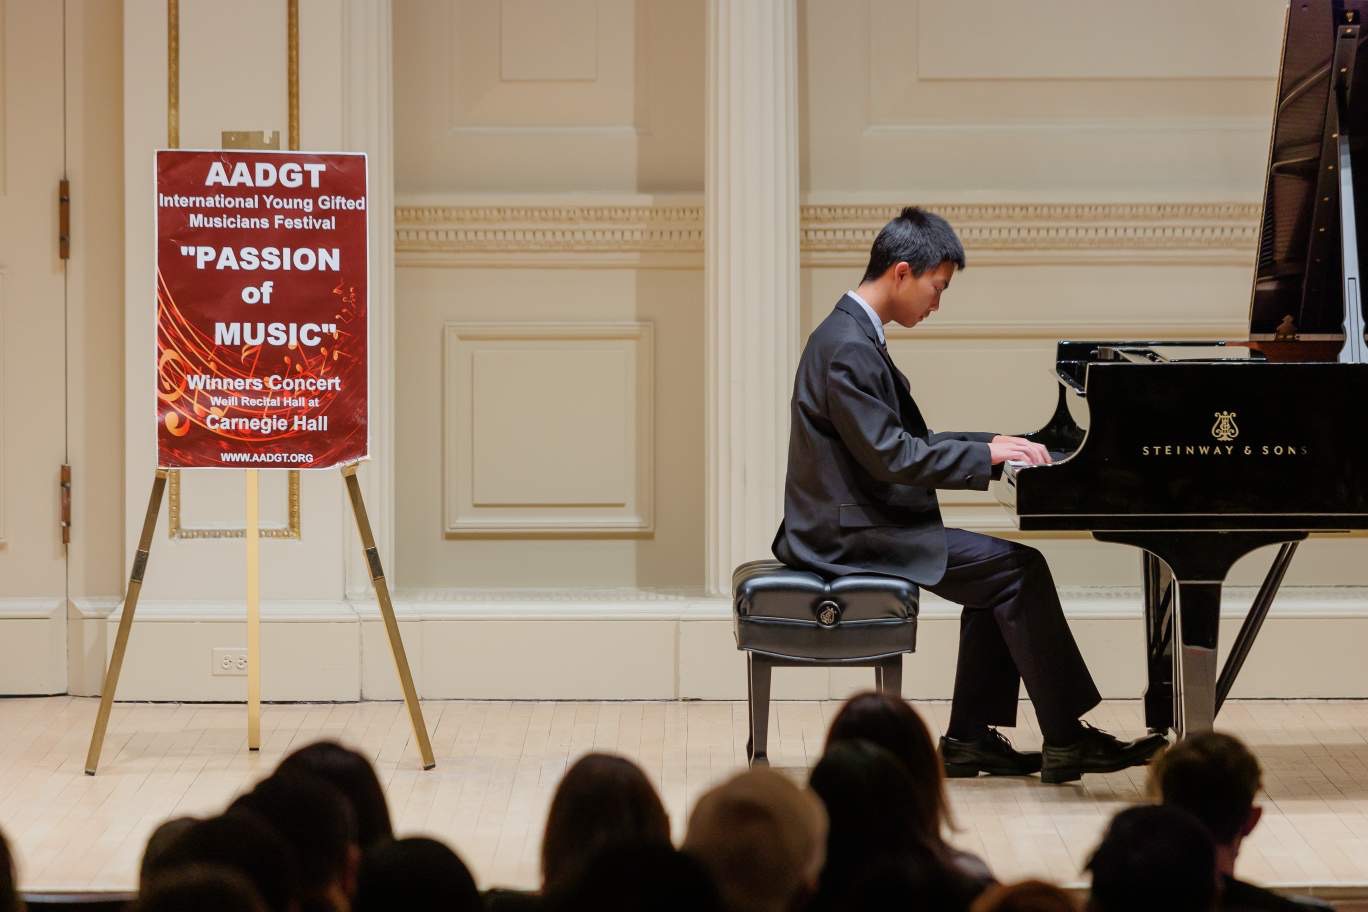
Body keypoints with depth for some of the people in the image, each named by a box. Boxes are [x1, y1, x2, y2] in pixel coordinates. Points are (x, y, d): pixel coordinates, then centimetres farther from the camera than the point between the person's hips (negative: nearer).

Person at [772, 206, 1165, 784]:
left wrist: (993, 445, 11)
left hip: (856, 524, 11)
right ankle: (1065, 741, -8)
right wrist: (986, 454, -16)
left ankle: (970, 737, 7)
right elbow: (890, 456, -23)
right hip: (850, 536, -11)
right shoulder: (847, 349, -19)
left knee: (1001, 574, 9)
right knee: (1019, 568, -12)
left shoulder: (854, 337, 15)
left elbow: (906, 441, 20)